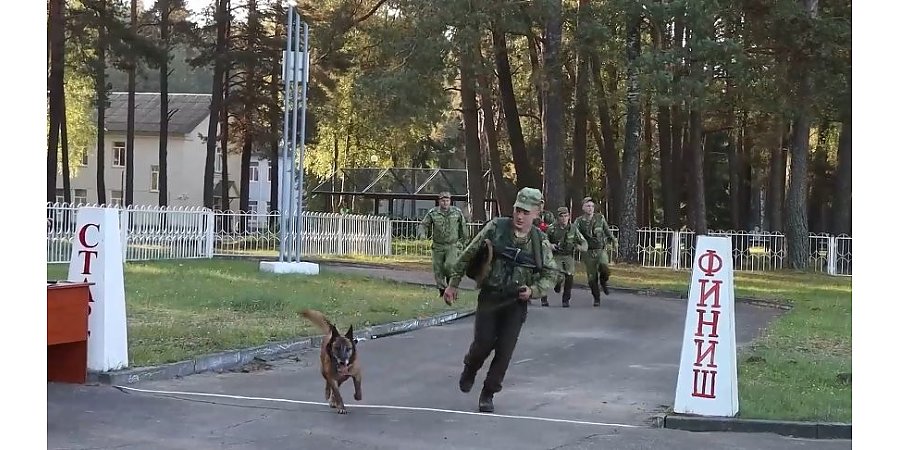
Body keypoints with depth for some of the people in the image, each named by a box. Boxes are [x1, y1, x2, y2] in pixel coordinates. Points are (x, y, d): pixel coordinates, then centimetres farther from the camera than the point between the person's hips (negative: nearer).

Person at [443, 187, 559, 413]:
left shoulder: (541, 242, -2)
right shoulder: (495, 228, -7)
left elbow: (550, 275, 7)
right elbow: (467, 255, 2)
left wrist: (533, 290, -12)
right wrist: (453, 283, 4)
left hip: (516, 302, 1)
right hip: (489, 297, -1)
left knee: (505, 350, -3)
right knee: (483, 342, -3)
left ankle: (488, 394, 13)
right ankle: (469, 370, 31)